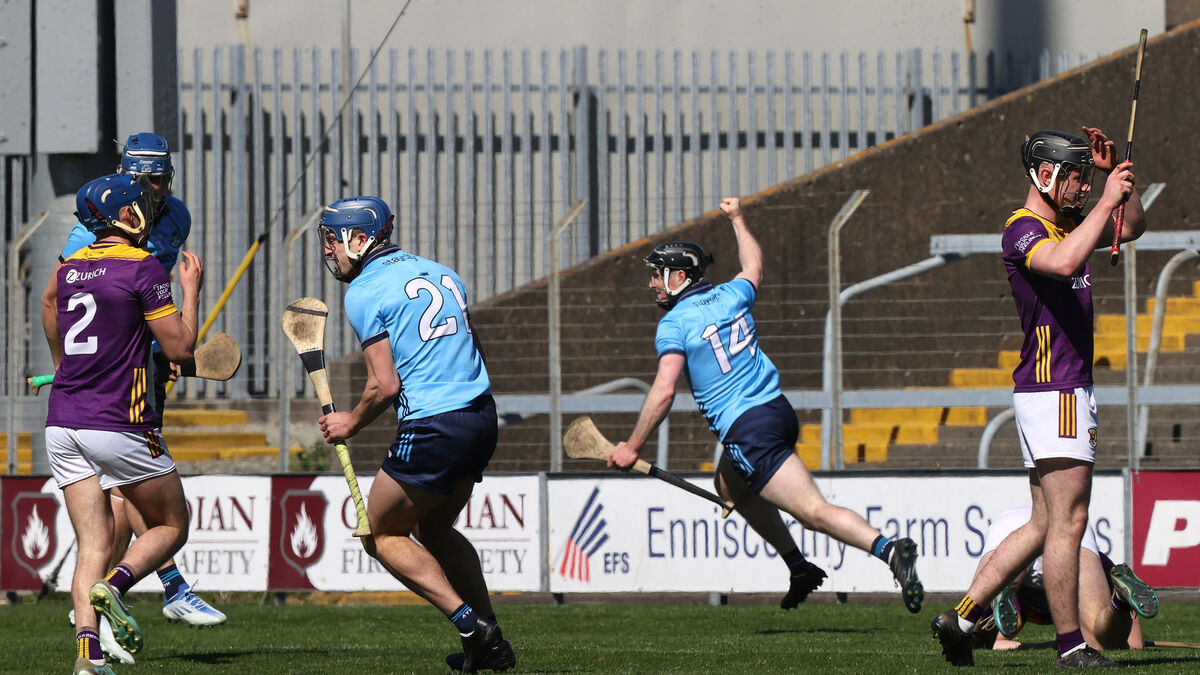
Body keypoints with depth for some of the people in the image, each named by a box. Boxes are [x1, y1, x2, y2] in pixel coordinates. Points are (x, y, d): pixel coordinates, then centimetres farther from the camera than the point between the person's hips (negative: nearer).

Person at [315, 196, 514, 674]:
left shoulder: (364, 292, -7)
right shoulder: (442, 275, 16)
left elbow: (385, 386, -12)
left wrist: (350, 424, 6)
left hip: (431, 428, -8)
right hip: (482, 418, 8)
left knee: (381, 534, 10)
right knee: (433, 531, 24)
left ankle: (466, 618, -4)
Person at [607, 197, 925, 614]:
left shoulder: (675, 324, -7)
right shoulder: (730, 296, 12)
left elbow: (663, 392, -17)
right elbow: (754, 267, 37)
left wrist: (632, 447, -9)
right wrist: (737, 220, 52)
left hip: (748, 431, -8)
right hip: (779, 411, 8)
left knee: (814, 512, -14)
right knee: (730, 484, 32)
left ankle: (888, 550, -33)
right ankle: (800, 569, 28)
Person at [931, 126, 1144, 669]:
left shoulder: (1063, 224, 17)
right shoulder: (1024, 229, -12)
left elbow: (1131, 228, 27)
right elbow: (1063, 262, -33)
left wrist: (1115, 173, 12)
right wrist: (1107, 200, -28)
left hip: (1066, 391, 10)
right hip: (1055, 393, -10)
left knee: (1045, 524, 11)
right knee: (1067, 521, -7)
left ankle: (962, 618, 12)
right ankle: (1071, 645, -5)